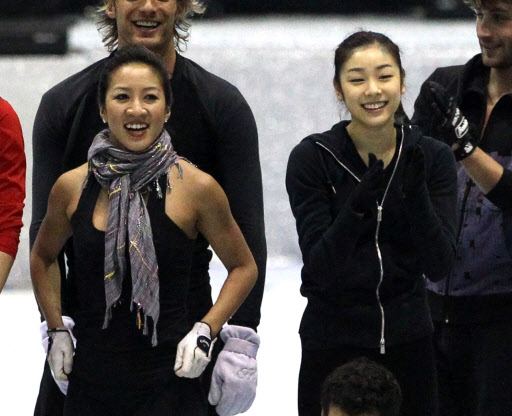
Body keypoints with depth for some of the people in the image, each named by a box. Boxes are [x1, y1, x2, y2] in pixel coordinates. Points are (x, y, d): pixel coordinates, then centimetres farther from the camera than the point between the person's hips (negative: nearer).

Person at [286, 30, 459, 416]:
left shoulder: (431, 157, -1)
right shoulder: (312, 158, -9)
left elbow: (439, 265, -8)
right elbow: (321, 268, -15)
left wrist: (415, 193, -23)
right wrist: (357, 207, -31)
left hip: (408, 342, 2)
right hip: (333, 341, -2)